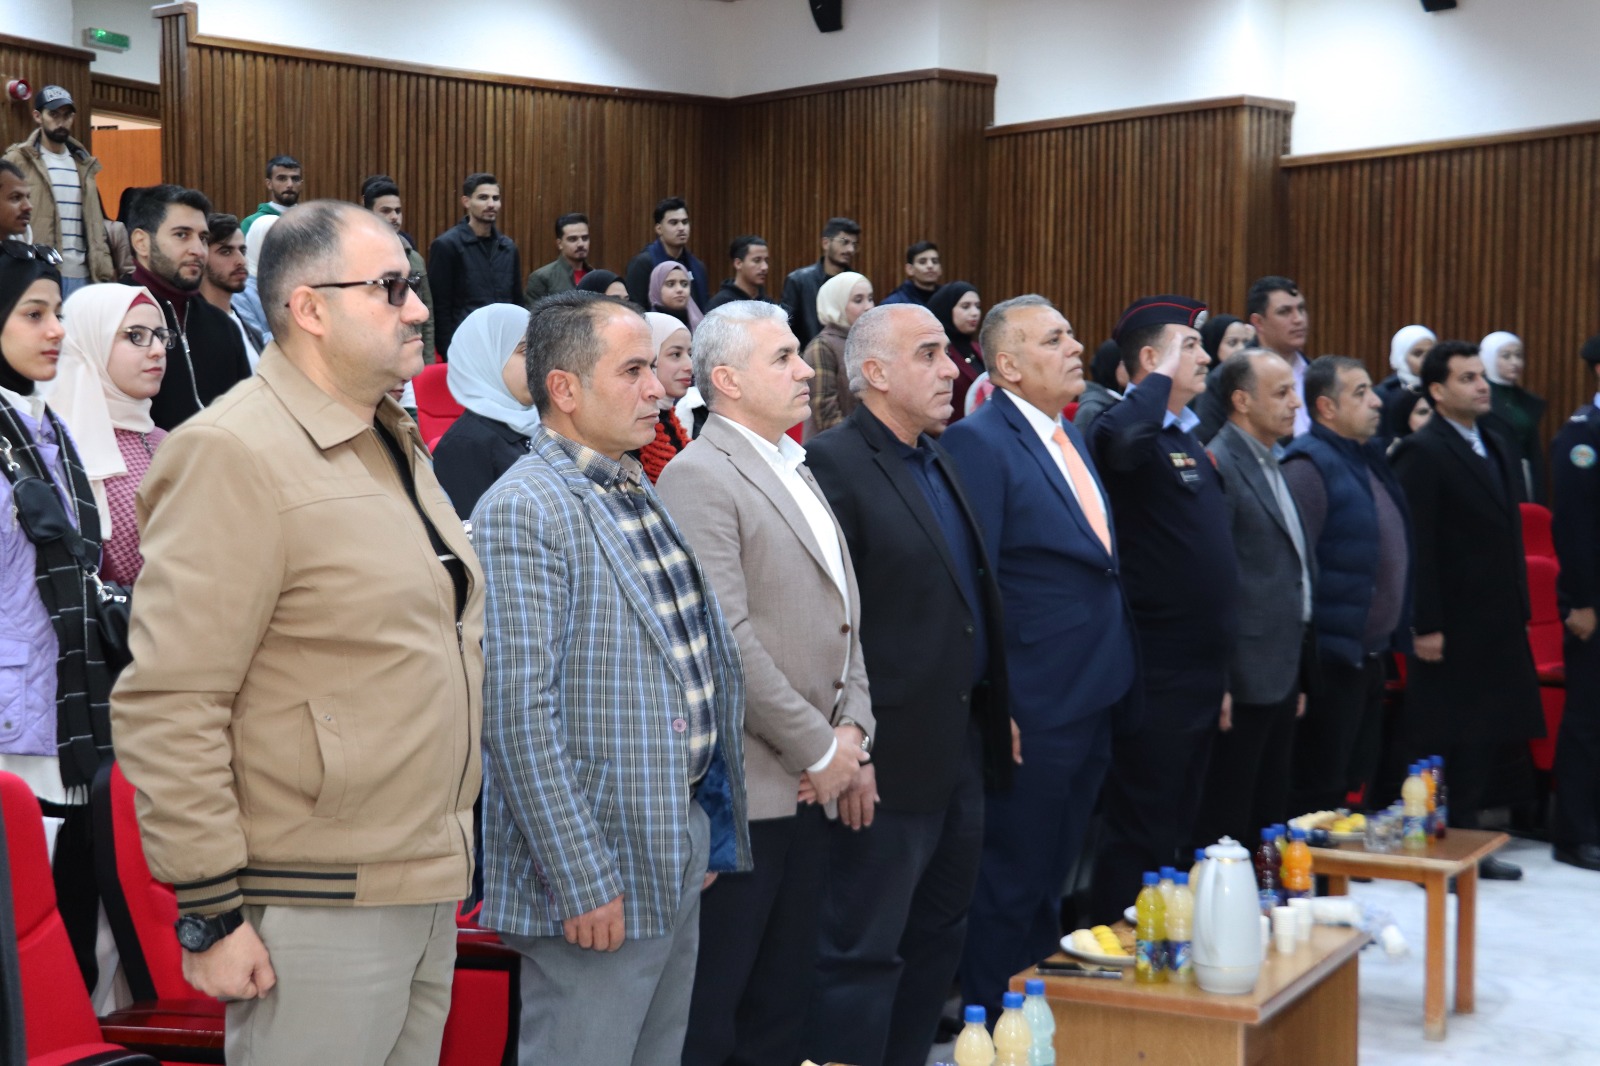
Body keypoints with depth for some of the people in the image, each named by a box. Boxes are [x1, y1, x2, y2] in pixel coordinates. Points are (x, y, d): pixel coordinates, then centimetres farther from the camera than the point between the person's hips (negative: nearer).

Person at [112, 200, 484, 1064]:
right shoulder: (234, 454, -14)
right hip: (318, 912, -8)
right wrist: (209, 911, -18)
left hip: (429, 887, 8)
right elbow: (168, 705, -19)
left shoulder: (394, 444, 14)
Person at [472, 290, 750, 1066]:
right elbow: (518, 714, -21)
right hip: (601, 869, -8)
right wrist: (581, 882, -21)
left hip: (681, 850, 8)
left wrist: (710, 831, 15)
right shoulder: (524, 511, -15)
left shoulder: (638, 495, 12)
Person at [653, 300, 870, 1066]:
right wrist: (819, 749, -13)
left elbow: (843, 619, 16)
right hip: (744, 789, -8)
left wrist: (851, 730, 2)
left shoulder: (796, 472, 16)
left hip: (810, 783, 8)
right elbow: (726, 640, -19)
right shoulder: (700, 476, -12)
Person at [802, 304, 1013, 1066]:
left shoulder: (937, 458, 14)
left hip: (963, 743, 9)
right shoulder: (835, 464, -13)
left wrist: (996, 713, 15)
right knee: (863, 950, 0)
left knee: (939, 933, 17)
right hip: (892, 755, -9)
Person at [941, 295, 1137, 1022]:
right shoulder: (979, 442, -14)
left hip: (1095, 704, 8)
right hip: (1034, 710, -8)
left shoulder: (1069, 437, 13)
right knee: (1011, 883, 4)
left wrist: (1117, 683, 14)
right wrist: (992, 710, -20)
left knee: (1050, 878, 19)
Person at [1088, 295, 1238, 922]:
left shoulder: (1186, 437, 15)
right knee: (1141, 840, -2)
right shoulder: (1134, 429, -13)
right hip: (1158, 675, -9)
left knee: (1177, 831, 17)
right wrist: (1161, 377, -23)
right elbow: (1121, 440, -41)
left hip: (1201, 672, 9)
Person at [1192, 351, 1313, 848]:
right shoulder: (1218, 465, -13)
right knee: (1225, 825, -2)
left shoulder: (1273, 466, 16)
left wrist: (1298, 676, 19)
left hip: (1281, 677, 9)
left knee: (1271, 820, 15)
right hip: (1243, 680, -9)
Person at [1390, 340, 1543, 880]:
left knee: (1488, 736, 12)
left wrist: (1519, 609, 14)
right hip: (1452, 628, -8)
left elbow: (1509, 533, 18)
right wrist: (1425, 627, -19)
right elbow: (1416, 546, -16)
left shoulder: (1495, 446, 15)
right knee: (1446, 745, -1)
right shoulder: (1422, 452, -12)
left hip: (1499, 627, 8)